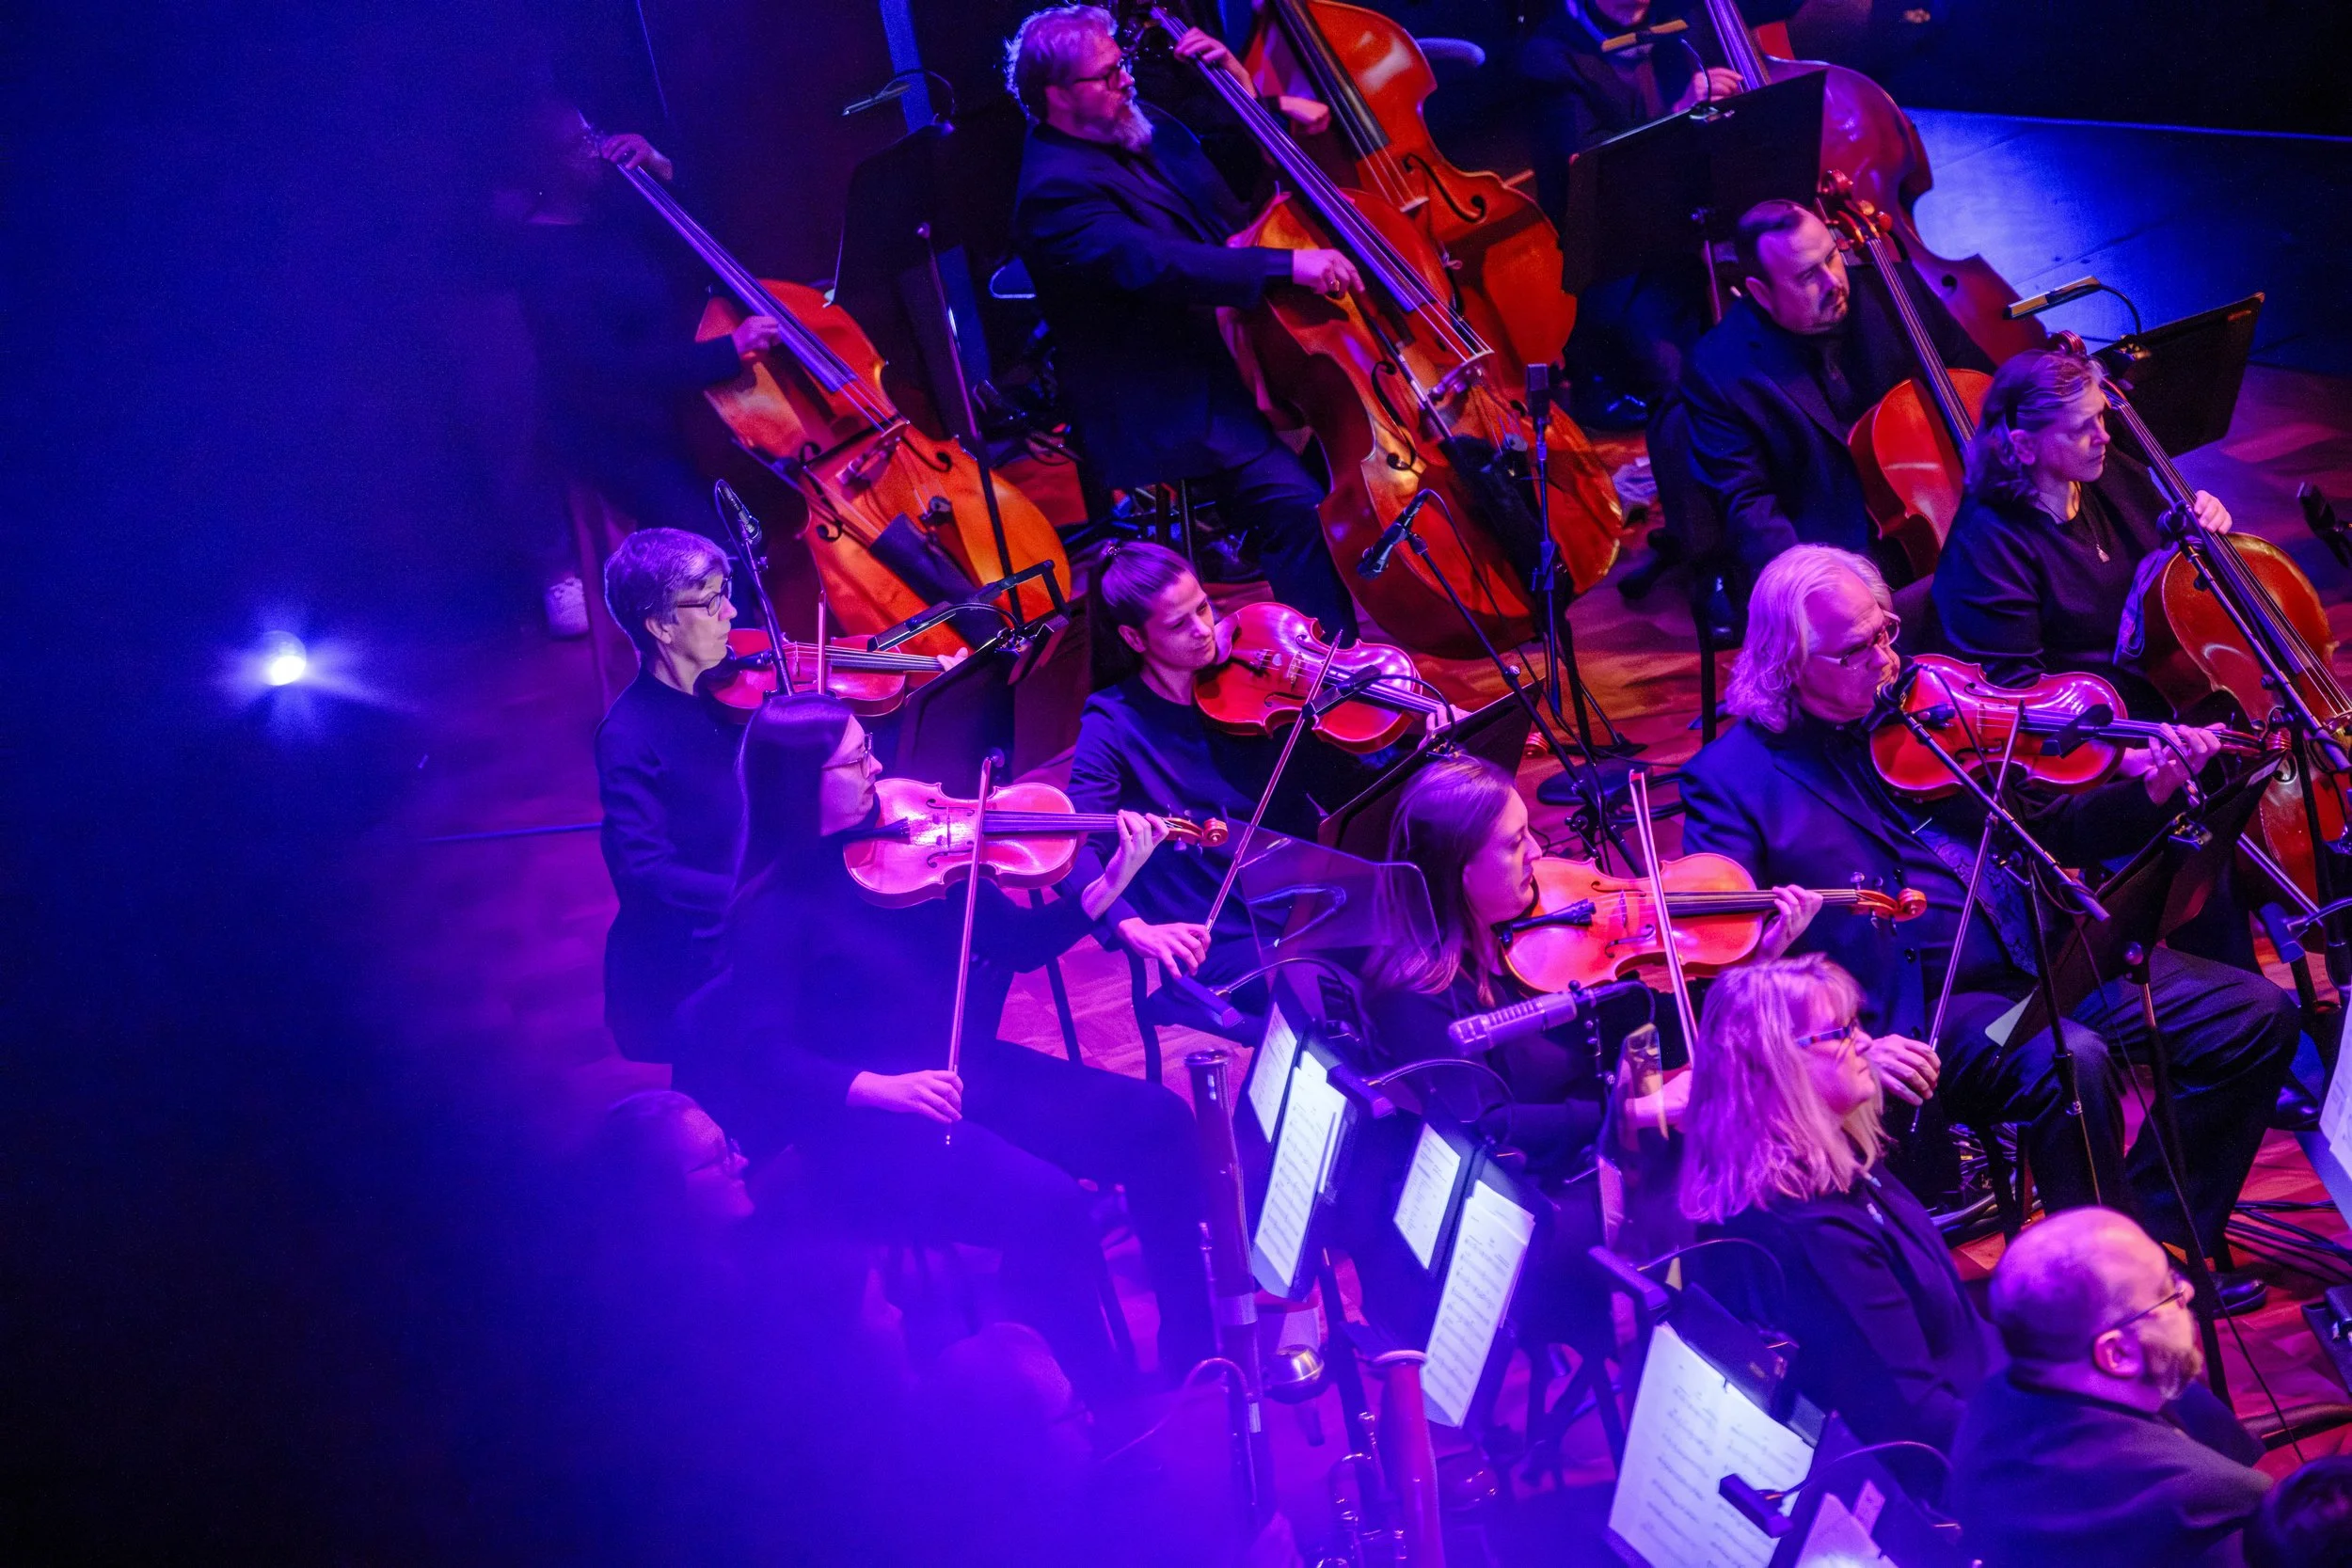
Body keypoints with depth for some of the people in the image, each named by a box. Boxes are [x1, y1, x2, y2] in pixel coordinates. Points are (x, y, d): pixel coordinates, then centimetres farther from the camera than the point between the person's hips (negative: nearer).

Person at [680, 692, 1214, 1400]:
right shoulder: (775, 912, -13)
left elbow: (1018, 942, 8)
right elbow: (763, 1054, -19)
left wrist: (1109, 884, -7)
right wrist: (881, 1087, -31)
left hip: (968, 1076, 7)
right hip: (868, 1130, -7)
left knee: (1156, 1121, -4)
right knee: (1045, 1202, -28)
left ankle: (1195, 1354, 6)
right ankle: (1101, 1410, -13)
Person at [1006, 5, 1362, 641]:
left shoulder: (1143, 131, 10)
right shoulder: (1056, 189, -19)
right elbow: (1152, 265, -33)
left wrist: (1237, 85, 1)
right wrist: (1287, 265, -37)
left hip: (1225, 361, 10)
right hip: (1165, 409, -10)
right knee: (1295, 504, -23)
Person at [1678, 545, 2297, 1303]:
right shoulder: (1730, 778, -2)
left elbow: (2049, 832, 17)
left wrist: (2150, 792, -4)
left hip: (2035, 957, 6)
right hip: (1921, 1007, -6)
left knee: (2258, 1015, -2)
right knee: (2070, 1062, -35)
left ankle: (2155, 1235, 9)